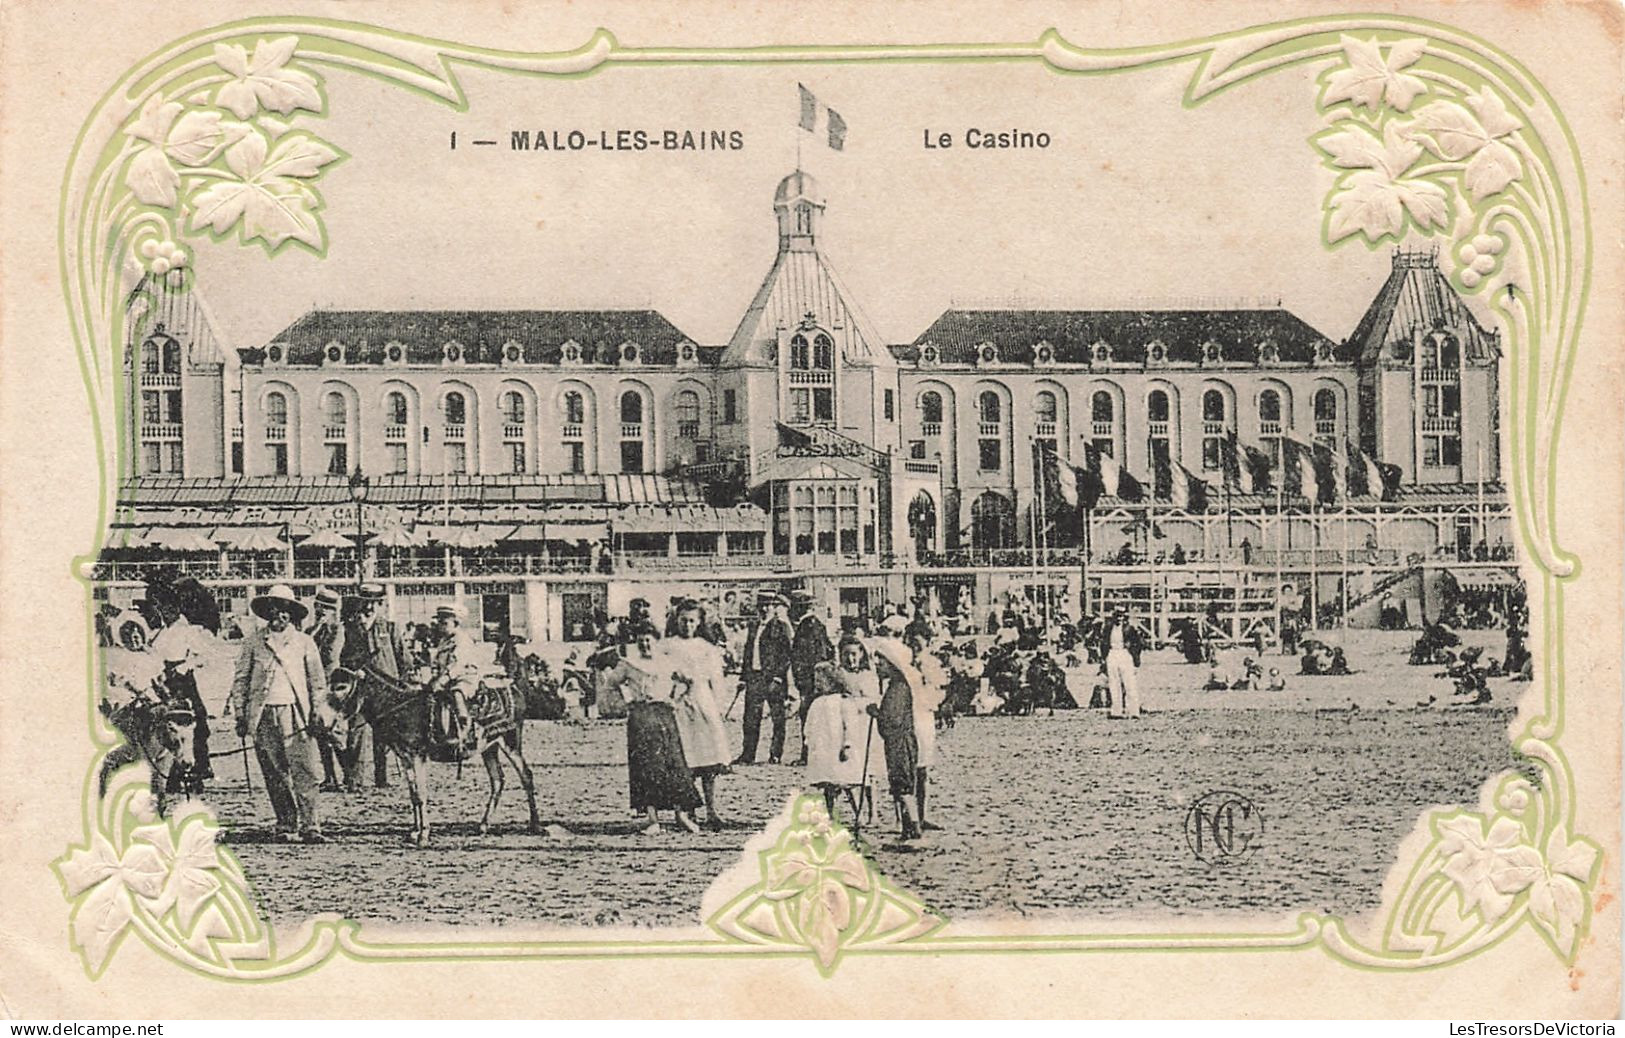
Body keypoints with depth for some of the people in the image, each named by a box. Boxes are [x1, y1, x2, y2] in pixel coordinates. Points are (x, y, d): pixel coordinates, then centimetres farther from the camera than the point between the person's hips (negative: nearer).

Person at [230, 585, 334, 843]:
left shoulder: (305, 643, 11)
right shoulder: (253, 642, 10)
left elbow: (317, 681, 11)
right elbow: (240, 680, 11)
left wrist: (317, 711, 0)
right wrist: (240, 714, 3)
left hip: (296, 715, -1)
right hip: (264, 716, 1)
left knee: (304, 773, -9)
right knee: (275, 775, 2)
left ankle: (310, 826, -11)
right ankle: (286, 827, 8)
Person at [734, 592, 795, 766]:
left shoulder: (781, 626, -3)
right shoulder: (753, 625, 14)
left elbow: (786, 656, -8)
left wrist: (777, 678, -15)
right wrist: (744, 676, 11)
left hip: (773, 676, -5)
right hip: (754, 676, 5)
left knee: (778, 718, 2)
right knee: (750, 717, 2)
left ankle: (776, 754, 8)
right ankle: (748, 754, 6)